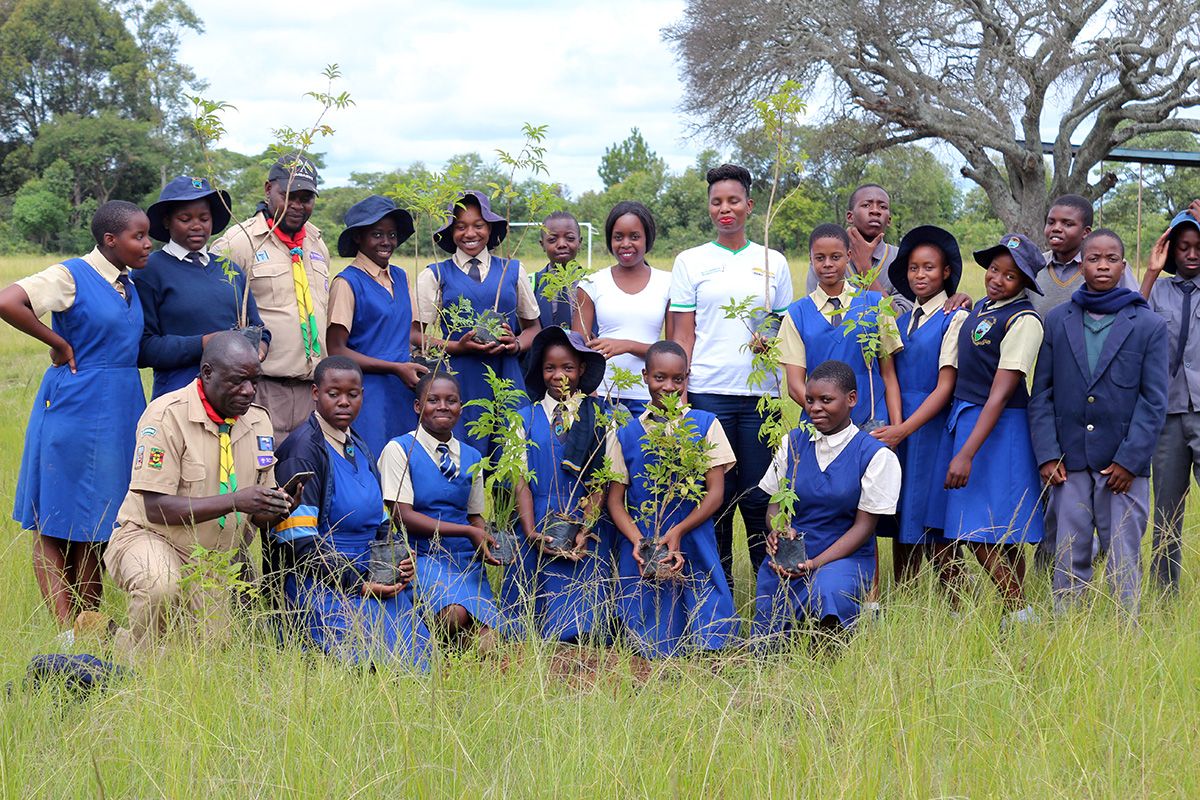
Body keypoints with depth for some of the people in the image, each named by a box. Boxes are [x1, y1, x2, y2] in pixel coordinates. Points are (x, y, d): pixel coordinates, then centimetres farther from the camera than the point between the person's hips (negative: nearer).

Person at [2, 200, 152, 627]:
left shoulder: (128, 285, 11)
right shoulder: (71, 276, -10)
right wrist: (58, 344, -16)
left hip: (120, 413, 7)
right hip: (74, 409, -7)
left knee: (97, 523, 10)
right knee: (54, 524, 0)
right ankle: (66, 628, 1)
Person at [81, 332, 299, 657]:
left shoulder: (258, 420, 3)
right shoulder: (166, 414, -17)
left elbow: (258, 516, 7)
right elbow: (156, 508, -22)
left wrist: (278, 508, -18)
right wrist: (234, 500, -30)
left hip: (217, 558, 7)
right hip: (151, 537, -7)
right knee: (161, 587, -39)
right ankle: (131, 664, -10)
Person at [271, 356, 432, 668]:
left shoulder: (360, 449, 18)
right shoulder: (303, 450, -8)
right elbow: (298, 543, -14)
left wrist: (399, 560, 1)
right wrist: (357, 583, -18)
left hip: (369, 578, 7)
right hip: (318, 582, -7)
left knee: (412, 650, -15)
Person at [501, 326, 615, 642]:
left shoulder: (601, 417, 7)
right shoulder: (527, 419, 11)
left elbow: (602, 480, 1)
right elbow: (521, 479, 5)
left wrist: (585, 530, -12)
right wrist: (531, 532, -9)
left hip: (588, 532, -1)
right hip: (538, 534, 1)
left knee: (578, 626, -15)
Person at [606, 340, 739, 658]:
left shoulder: (705, 425, 3)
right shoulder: (626, 432, 7)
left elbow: (715, 492, -1)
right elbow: (615, 499, 5)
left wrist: (678, 532, -16)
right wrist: (637, 540, -14)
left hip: (694, 548, -1)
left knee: (710, 640, -11)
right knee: (650, 647, -4)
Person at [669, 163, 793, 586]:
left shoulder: (773, 262, 12)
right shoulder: (690, 262, 7)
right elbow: (682, 336, 4)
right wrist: (678, 396, -6)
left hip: (760, 393, 1)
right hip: (707, 393, -1)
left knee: (758, 497, 1)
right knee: (716, 498, 0)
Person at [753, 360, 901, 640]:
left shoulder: (876, 455, -5)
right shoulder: (792, 443, 8)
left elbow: (864, 525, -6)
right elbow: (775, 503, 11)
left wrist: (816, 563, -19)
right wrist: (777, 530, -15)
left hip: (845, 557, -4)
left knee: (826, 593, -38)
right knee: (766, 647, -9)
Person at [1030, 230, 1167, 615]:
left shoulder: (1149, 325, 2)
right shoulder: (1057, 321, 8)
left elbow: (1154, 400, 0)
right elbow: (1041, 392, 7)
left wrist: (1129, 459, -8)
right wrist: (1046, 454, -3)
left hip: (1124, 466, -2)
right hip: (1069, 464, 2)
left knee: (1123, 562, 3)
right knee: (1068, 560, 6)